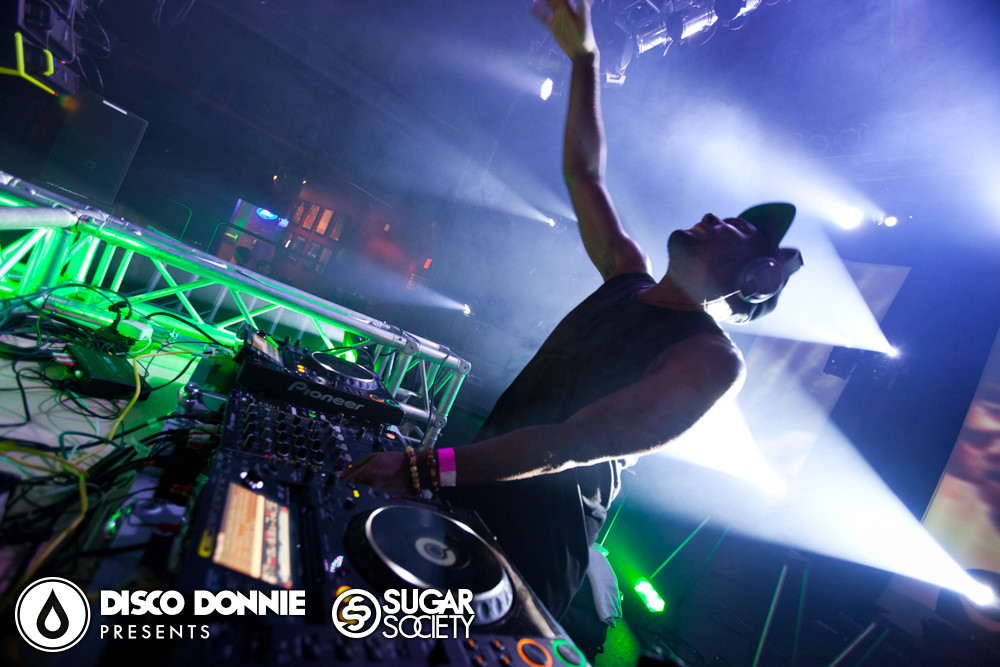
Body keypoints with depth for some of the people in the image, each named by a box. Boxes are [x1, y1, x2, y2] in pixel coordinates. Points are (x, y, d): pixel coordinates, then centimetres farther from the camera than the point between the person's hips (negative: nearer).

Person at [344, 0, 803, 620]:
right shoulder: (630, 278, 4)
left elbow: (575, 444, -29)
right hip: (482, 479, 7)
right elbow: (584, 172, 10)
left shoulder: (711, 359, -18)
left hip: (539, 523, -6)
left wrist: (426, 467, -33)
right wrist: (584, 58, 7)